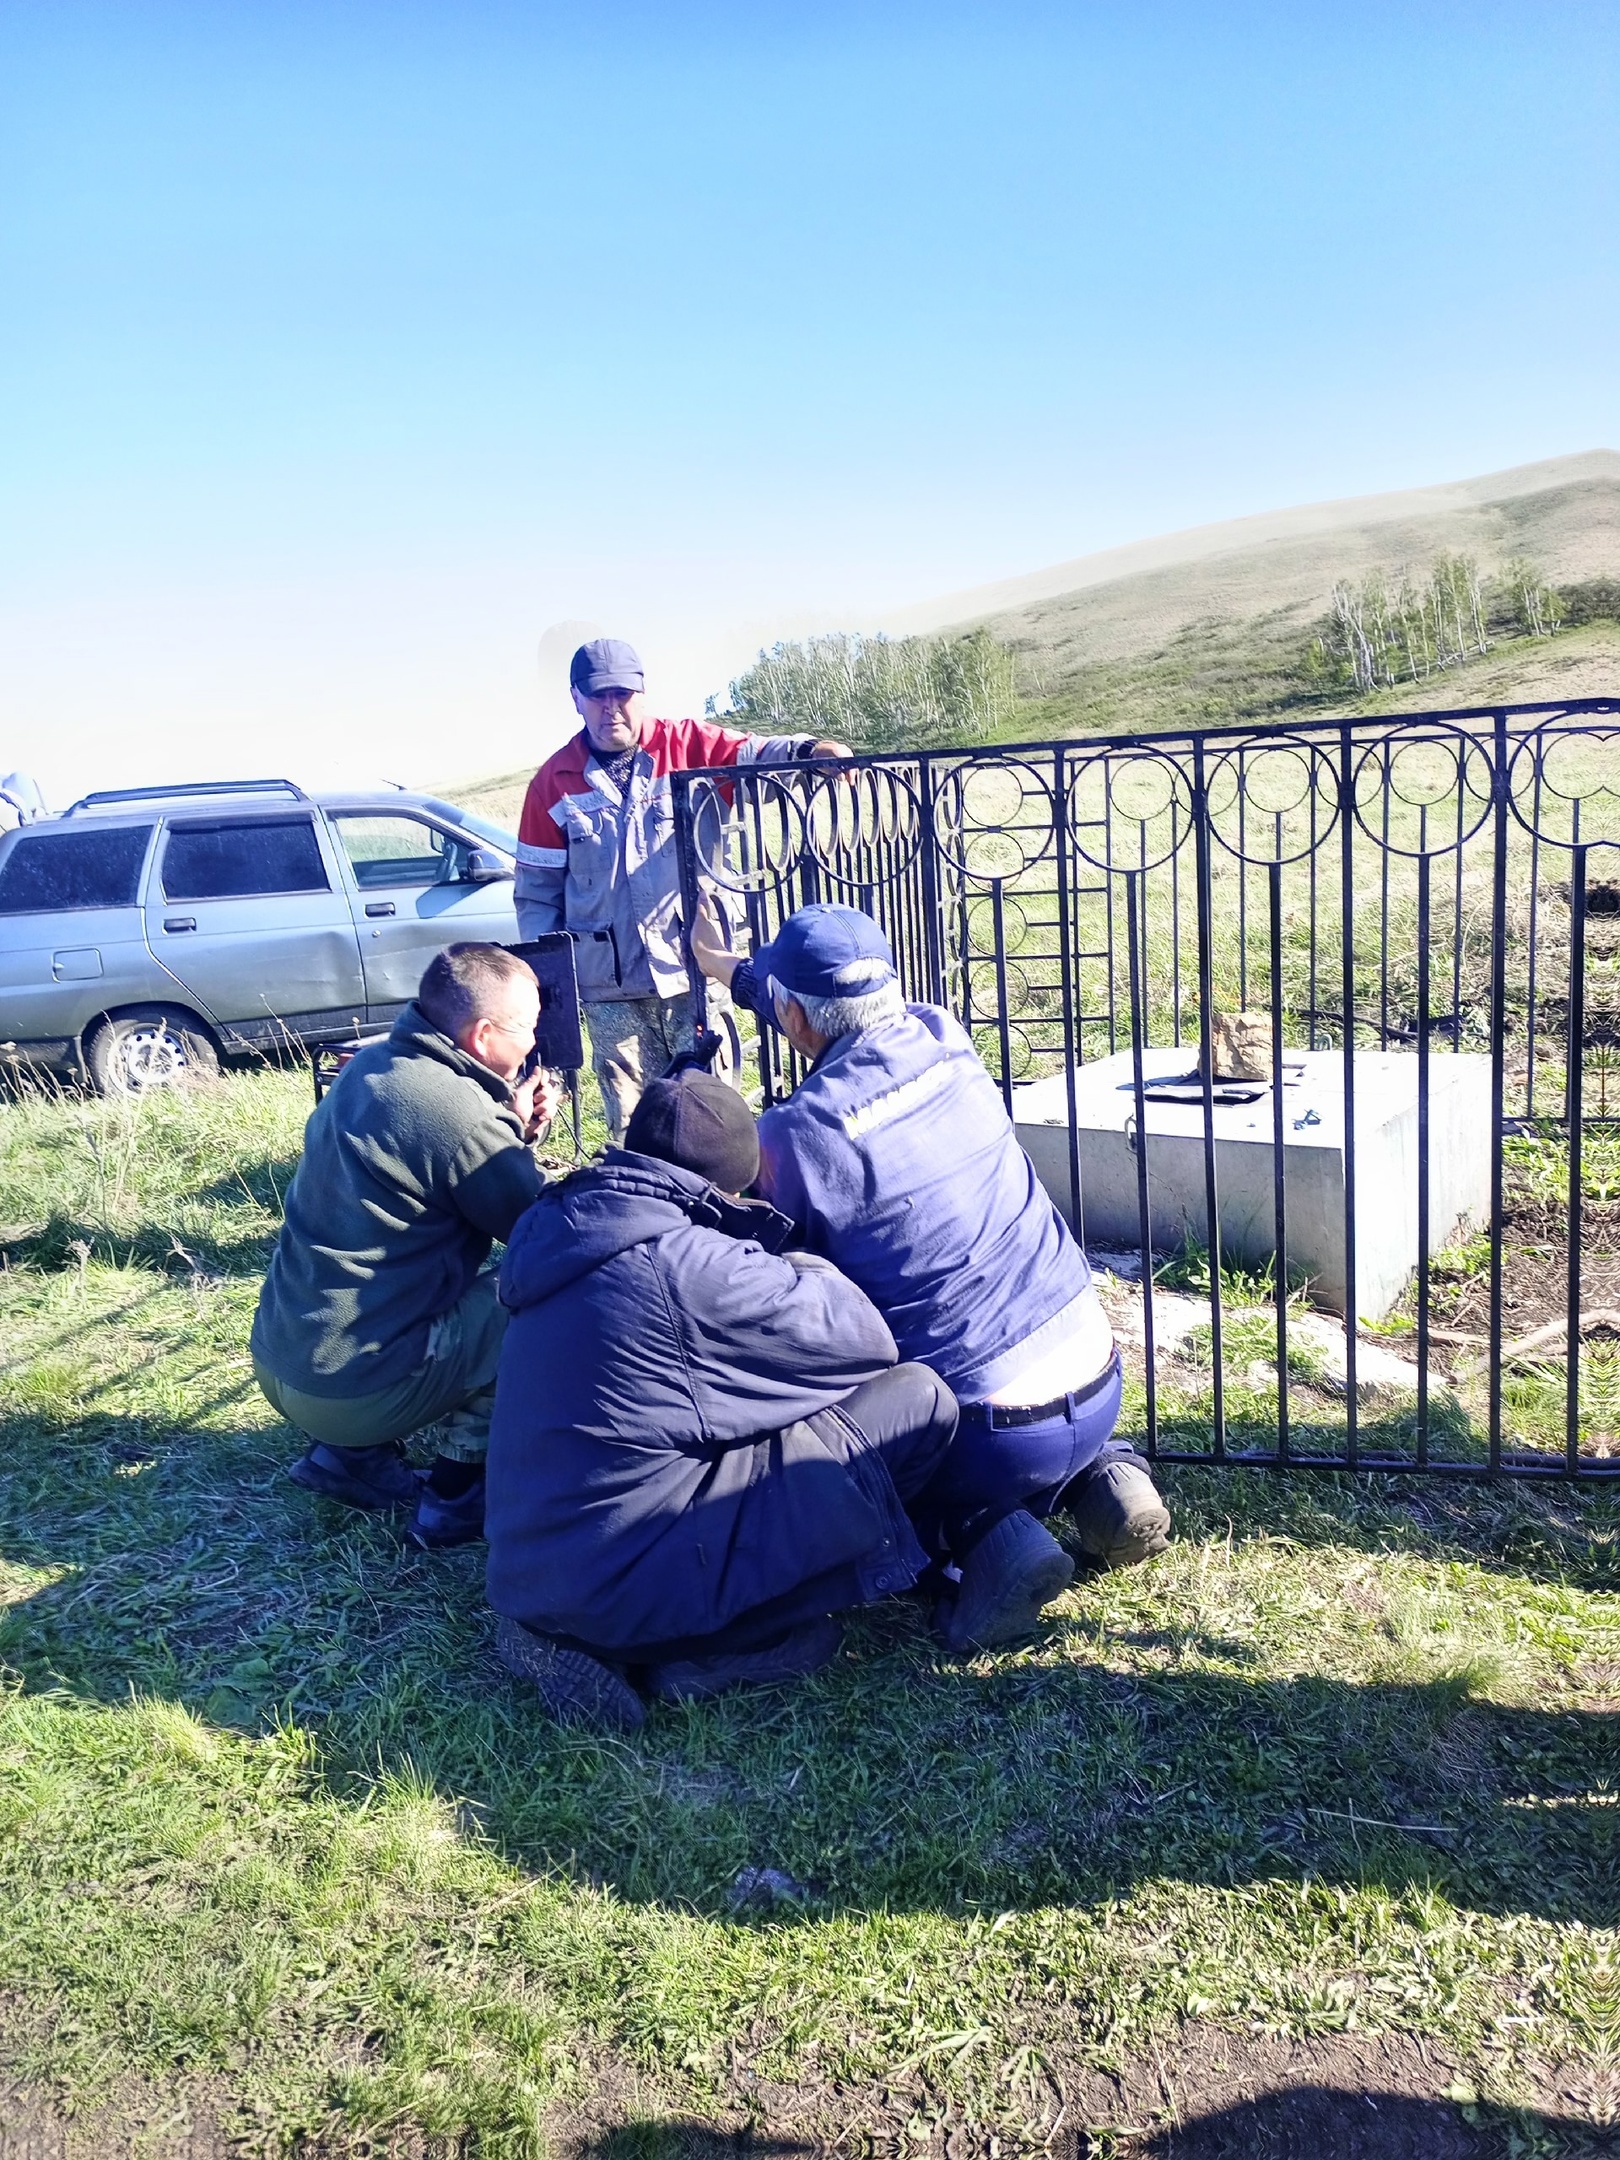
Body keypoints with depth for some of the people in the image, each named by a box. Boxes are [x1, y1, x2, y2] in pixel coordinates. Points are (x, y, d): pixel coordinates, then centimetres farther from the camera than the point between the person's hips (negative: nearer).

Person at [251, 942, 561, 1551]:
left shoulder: (371, 1065, 4)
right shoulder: (456, 1111, -21)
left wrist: (512, 1127, 5)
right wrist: (512, 1130, 5)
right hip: (352, 1387, -9)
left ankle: (351, 1452, 19)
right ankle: (455, 1491, 6)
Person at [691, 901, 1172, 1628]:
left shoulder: (801, 1134, -18)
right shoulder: (945, 1041, 0)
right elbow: (849, 1005, 22)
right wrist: (727, 967, 37)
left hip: (993, 1434, -6)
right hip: (1099, 1388, 6)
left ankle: (985, 1533, -1)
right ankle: (1098, 1474, 13)